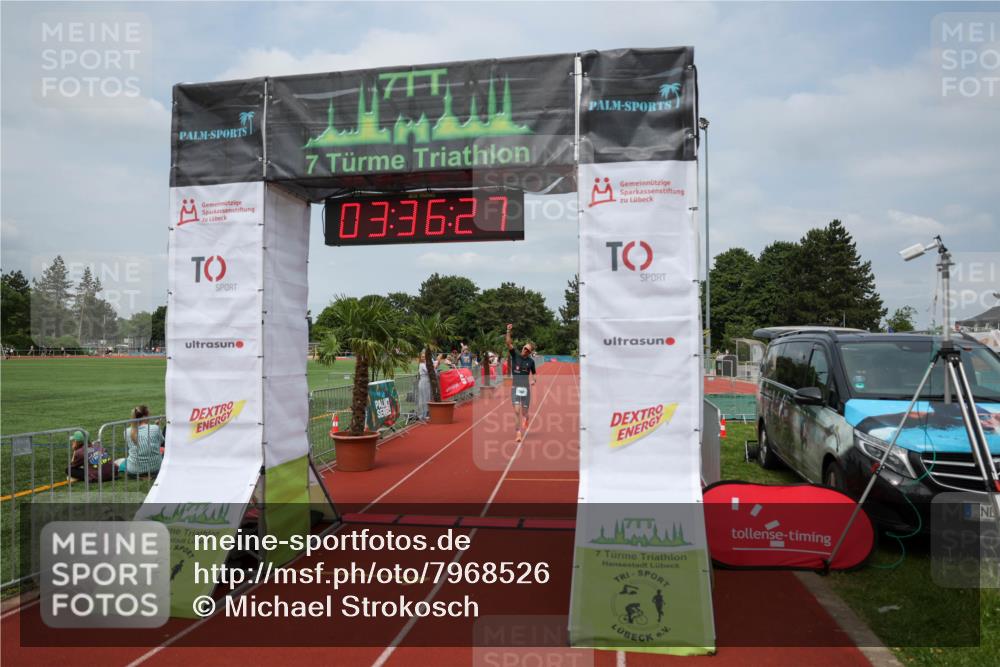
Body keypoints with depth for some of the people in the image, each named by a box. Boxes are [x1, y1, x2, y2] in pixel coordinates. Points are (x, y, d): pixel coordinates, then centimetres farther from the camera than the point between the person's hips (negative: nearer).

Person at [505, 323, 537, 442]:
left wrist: (534, 380, -4)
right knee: (517, 410, -14)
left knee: (524, 412, 6)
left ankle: (522, 430, 30)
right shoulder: (515, 355, -1)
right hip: (515, 387, -1)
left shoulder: (531, 361, 4)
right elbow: (509, 344, -14)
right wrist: (509, 332, -26)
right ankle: (519, 432, -9)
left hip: (526, 388, 1)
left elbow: (534, 373, 17)